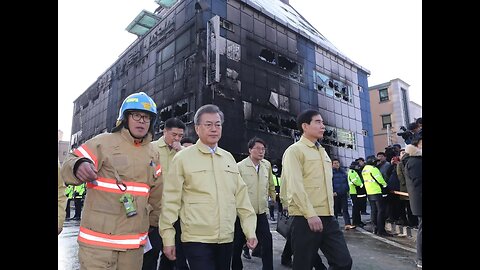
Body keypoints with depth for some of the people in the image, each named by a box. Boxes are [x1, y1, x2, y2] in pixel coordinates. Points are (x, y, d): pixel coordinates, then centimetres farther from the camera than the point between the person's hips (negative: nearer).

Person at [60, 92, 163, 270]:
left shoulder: (153, 155, 10)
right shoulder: (104, 142, -6)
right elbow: (68, 166, -12)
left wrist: (152, 223, 21)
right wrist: (78, 166, -34)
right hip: (98, 239, -5)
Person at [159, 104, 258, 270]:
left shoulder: (228, 158, 8)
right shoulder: (183, 158, -5)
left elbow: (241, 196, 7)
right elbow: (171, 200, -6)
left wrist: (250, 230, 4)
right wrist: (168, 237, -6)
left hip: (227, 238, 5)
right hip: (196, 239, -4)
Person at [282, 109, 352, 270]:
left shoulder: (323, 151, 18)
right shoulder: (294, 151, -7)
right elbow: (295, 186, -16)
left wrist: (329, 211, 16)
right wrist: (310, 214, -20)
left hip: (328, 217, 7)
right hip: (305, 219, -7)